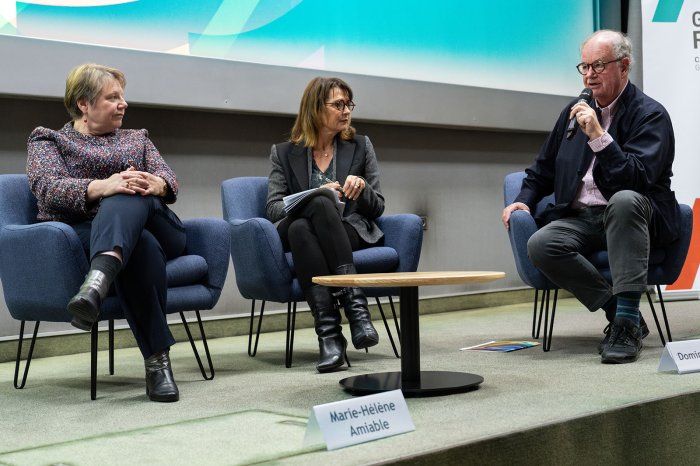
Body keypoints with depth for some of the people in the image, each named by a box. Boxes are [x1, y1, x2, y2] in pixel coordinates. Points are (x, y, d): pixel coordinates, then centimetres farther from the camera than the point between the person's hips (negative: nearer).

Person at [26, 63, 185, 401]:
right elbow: (47, 188, -4)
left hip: (154, 226, 2)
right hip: (84, 232, -2)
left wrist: (155, 184, -18)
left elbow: (169, 179, 10)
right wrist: (102, 187, -24)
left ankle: (96, 284, -62)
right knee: (141, 246, -38)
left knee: (131, 197, -35)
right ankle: (157, 361, -45)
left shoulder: (138, 138, 29)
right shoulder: (47, 140, 18)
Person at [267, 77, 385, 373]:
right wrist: (313, 199, -17)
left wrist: (362, 189, -11)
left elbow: (377, 207, 12)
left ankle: (330, 333, -46)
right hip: (302, 239, 0)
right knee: (310, 216, -36)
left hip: (353, 235, 0)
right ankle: (355, 303, -44)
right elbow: (273, 209, 0)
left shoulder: (360, 147, 14)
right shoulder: (284, 154, 11)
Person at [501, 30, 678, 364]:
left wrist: (598, 135, -24)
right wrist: (524, 200, 6)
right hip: (579, 219, 5)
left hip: (633, 218, -4)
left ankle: (627, 322, -37)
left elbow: (638, 179, -19)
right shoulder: (575, 111, 15)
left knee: (625, 200, -40)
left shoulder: (651, 114, -4)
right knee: (539, 245, -27)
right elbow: (543, 169, 25)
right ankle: (618, 312, -14)